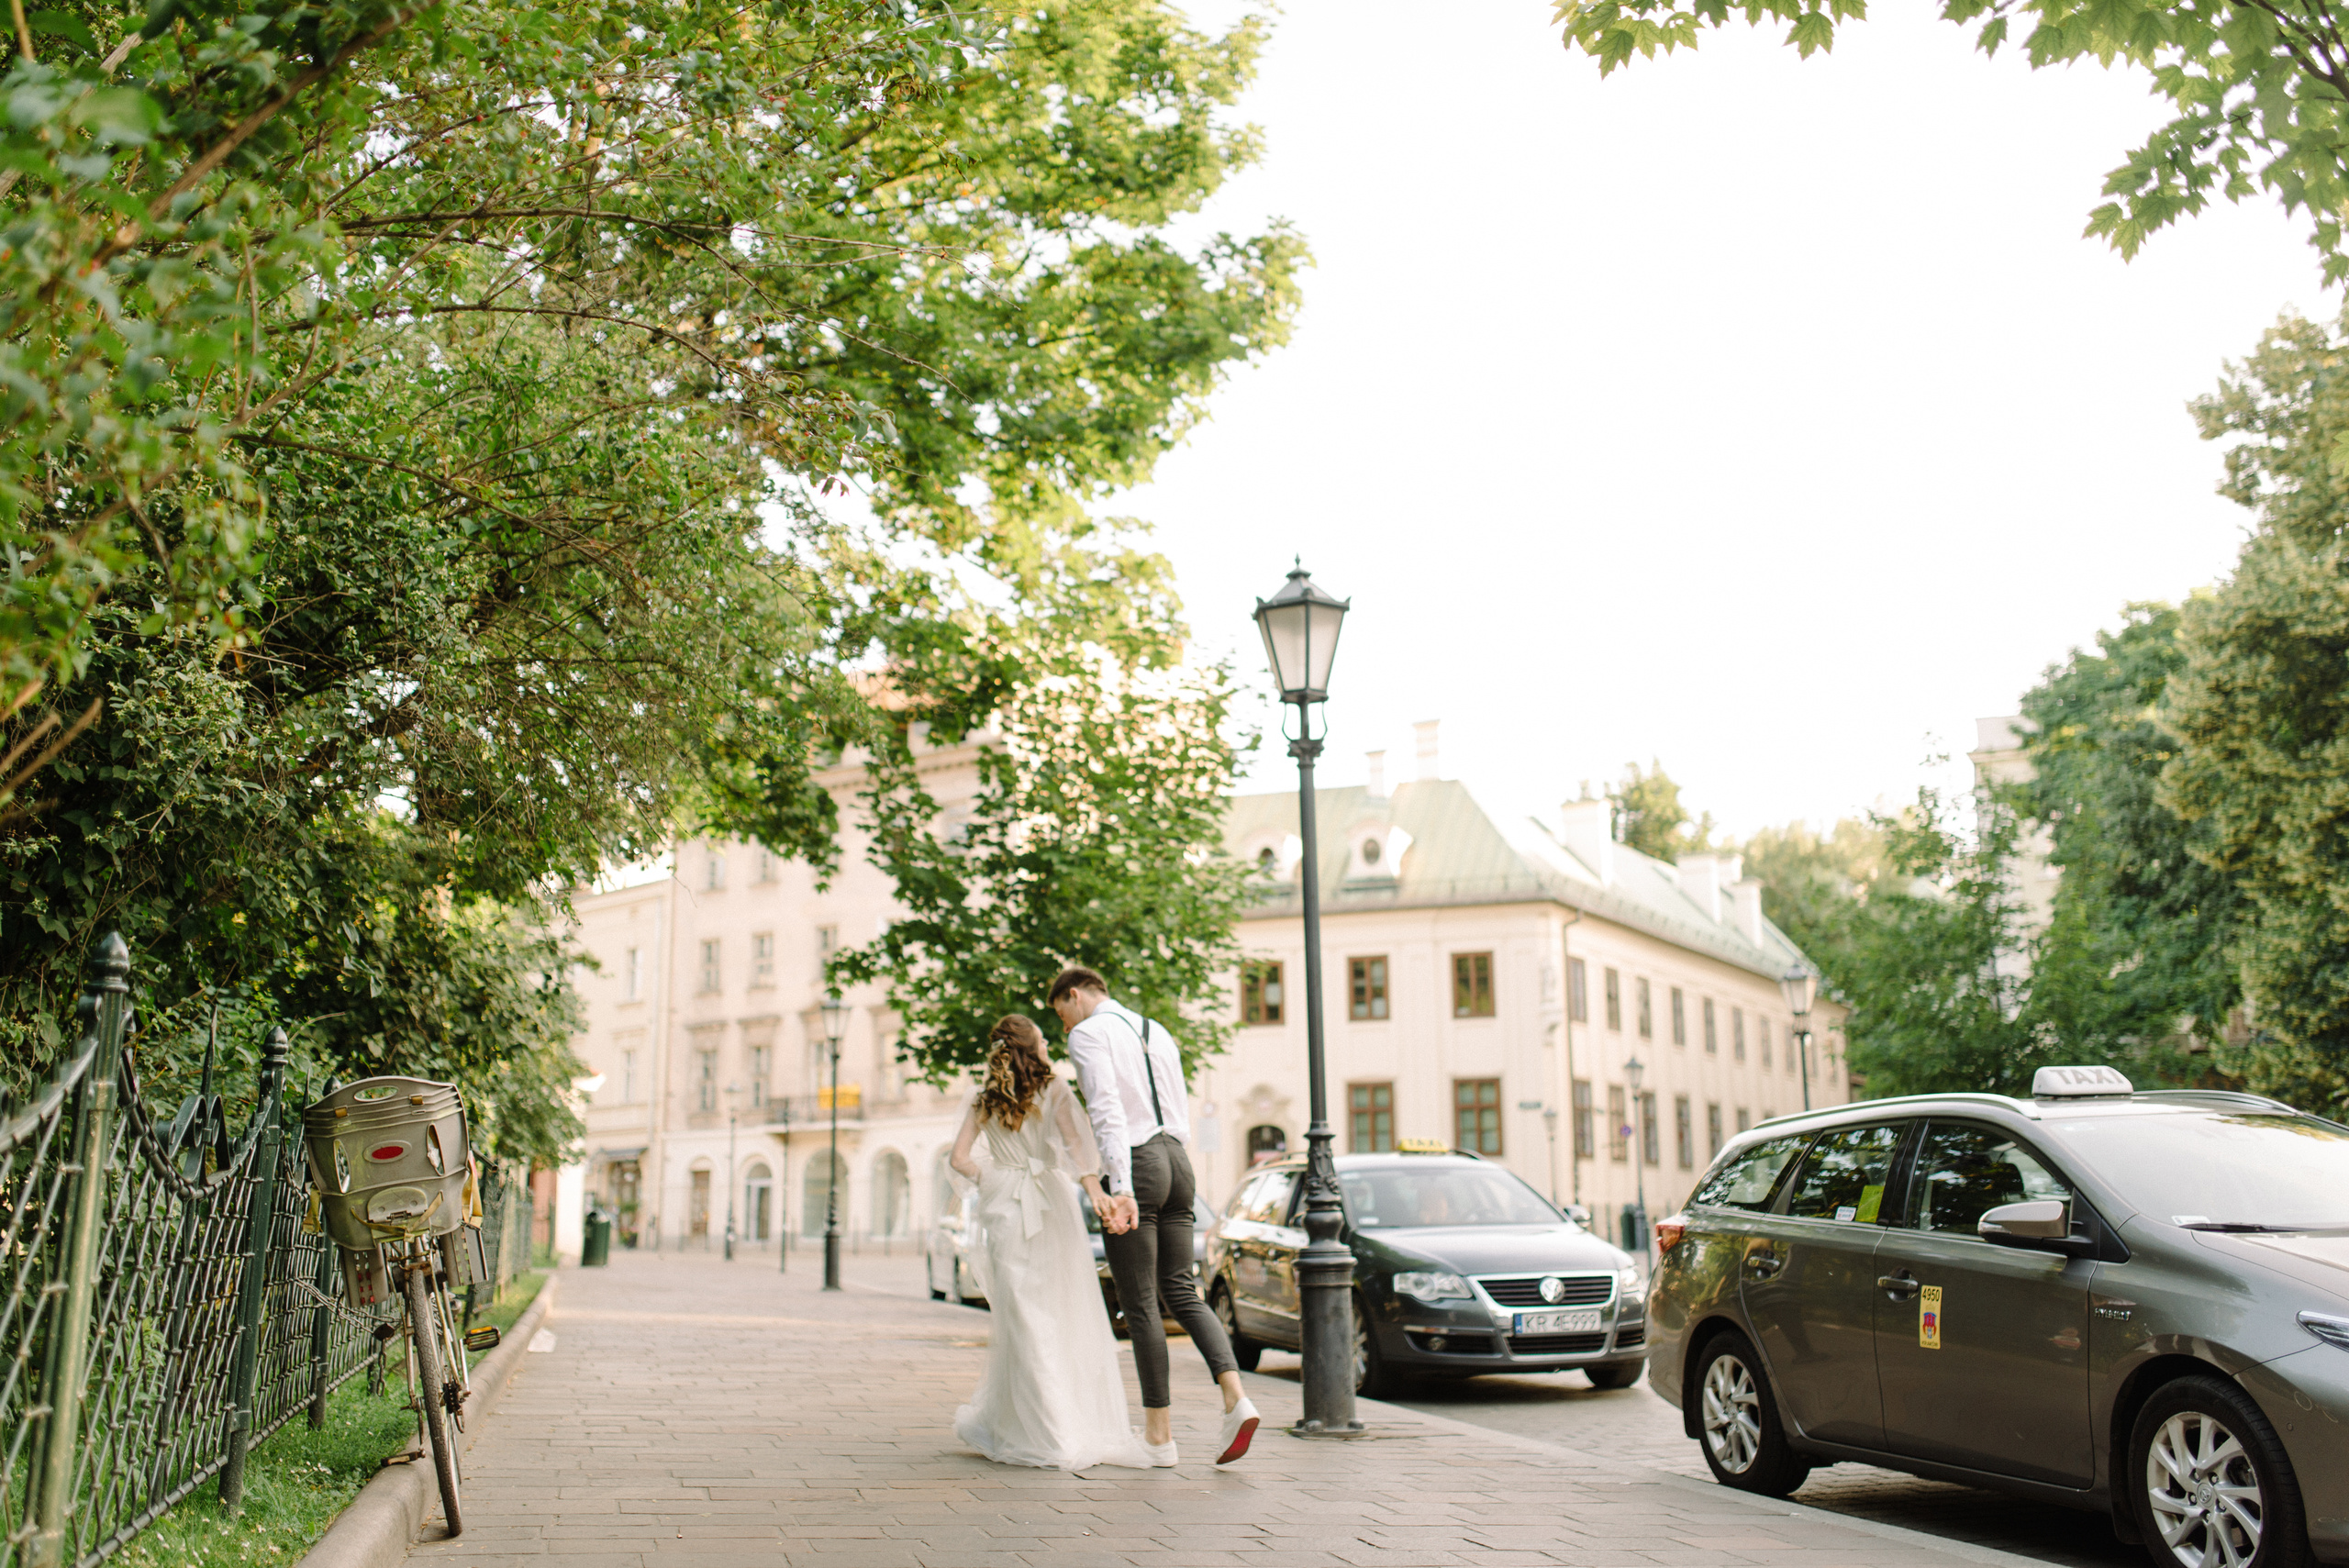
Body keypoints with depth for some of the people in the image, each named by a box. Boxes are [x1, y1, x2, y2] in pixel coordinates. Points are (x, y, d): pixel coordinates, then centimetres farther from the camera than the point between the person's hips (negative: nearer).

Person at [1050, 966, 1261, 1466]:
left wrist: (1119, 1188, -25)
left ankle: (1159, 1434, 7)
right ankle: (1235, 1399, -8)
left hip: (1133, 1166, -7)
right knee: (1181, 1292, 11)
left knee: (1140, 1303, 1)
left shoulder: (1089, 1033, -4)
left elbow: (1106, 1111, -18)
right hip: (1177, 1162, 7)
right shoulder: (1158, 1033, 20)